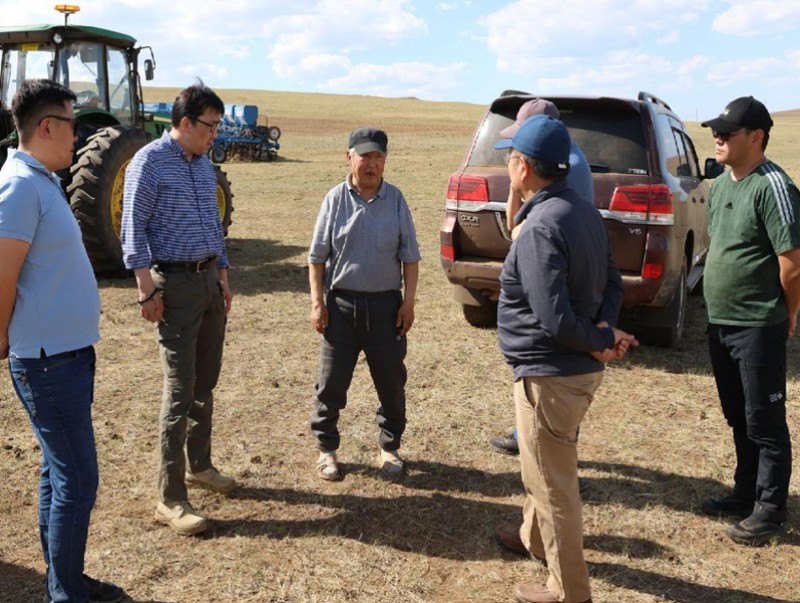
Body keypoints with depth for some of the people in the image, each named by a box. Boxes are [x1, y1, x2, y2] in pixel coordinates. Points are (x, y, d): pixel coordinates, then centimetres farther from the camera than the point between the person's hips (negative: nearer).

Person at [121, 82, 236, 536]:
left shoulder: (204, 163, 13)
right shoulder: (151, 161, -10)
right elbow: (134, 228, -12)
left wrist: (223, 277, 18)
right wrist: (147, 289, -17)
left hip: (210, 279, 8)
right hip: (175, 283, -8)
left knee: (206, 383, 15)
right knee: (180, 389, -8)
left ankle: (199, 465, 31)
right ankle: (171, 498, 0)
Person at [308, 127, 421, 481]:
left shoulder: (396, 200, 0)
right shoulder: (335, 199, -3)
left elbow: (409, 257, 4)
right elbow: (317, 257, 1)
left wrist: (408, 303, -2)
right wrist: (317, 302, -4)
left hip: (386, 304, 1)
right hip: (341, 303, -1)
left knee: (391, 381, 9)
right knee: (332, 381, 5)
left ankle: (389, 447, 28)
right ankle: (326, 448, 22)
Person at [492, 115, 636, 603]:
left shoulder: (541, 226, -24)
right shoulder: (586, 212, 5)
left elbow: (555, 320, -28)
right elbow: (613, 284, 10)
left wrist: (601, 339, -12)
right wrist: (604, 332, -7)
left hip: (550, 374, -10)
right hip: (580, 368, 10)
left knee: (552, 482, 6)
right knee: (547, 466, 28)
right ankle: (536, 537, 50)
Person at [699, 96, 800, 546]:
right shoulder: (720, 185, 10)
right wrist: (721, 309, 16)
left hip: (758, 328, -9)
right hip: (720, 324, 9)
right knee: (738, 418, 19)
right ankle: (746, 493, 34)